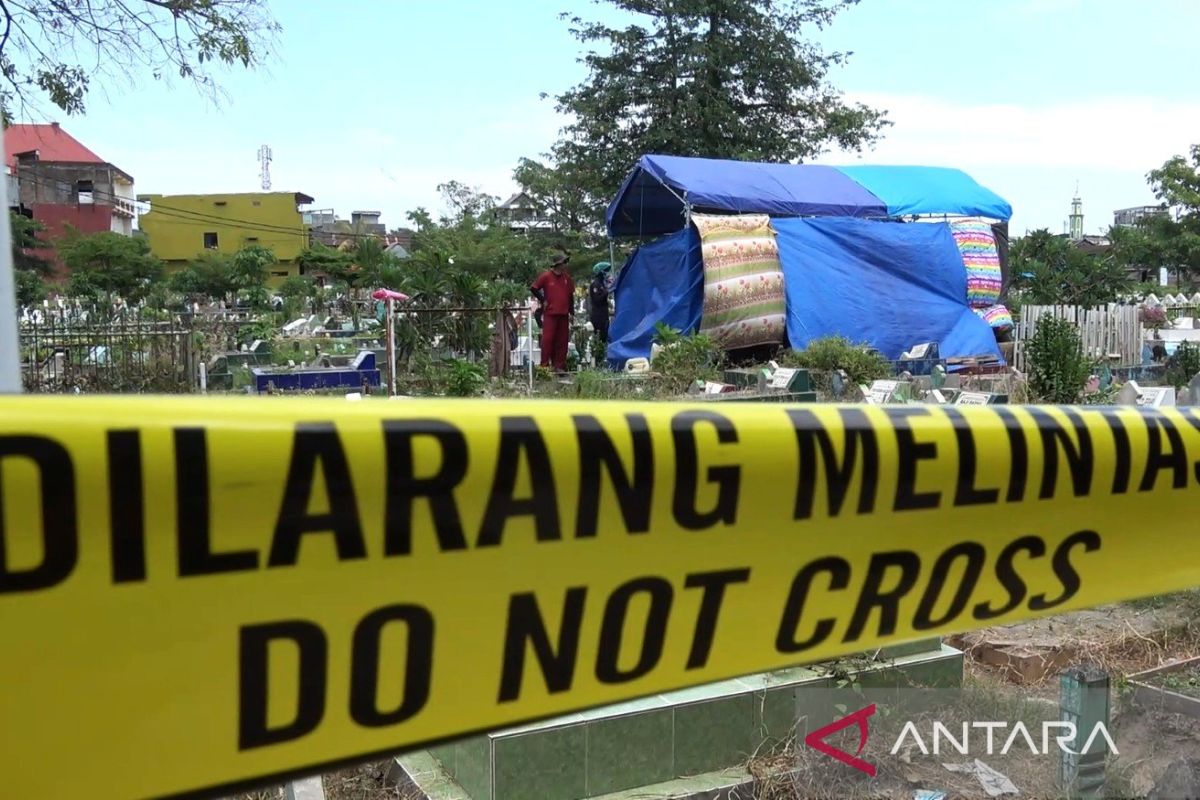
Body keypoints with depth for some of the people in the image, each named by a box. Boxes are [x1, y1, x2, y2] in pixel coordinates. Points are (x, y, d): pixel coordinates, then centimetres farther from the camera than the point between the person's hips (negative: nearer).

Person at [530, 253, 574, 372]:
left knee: (562, 340, 4)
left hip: (564, 314, 5)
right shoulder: (546, 276, -3)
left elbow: (571, 295, 17)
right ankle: (544, 365, -2)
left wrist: (571, 312, 13)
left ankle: (560, 366, 10)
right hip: (550, 313, -5)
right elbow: (533, 288, 0)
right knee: (547, 338, -6)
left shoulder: (567, 278, 12)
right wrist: (543, 301, -2)